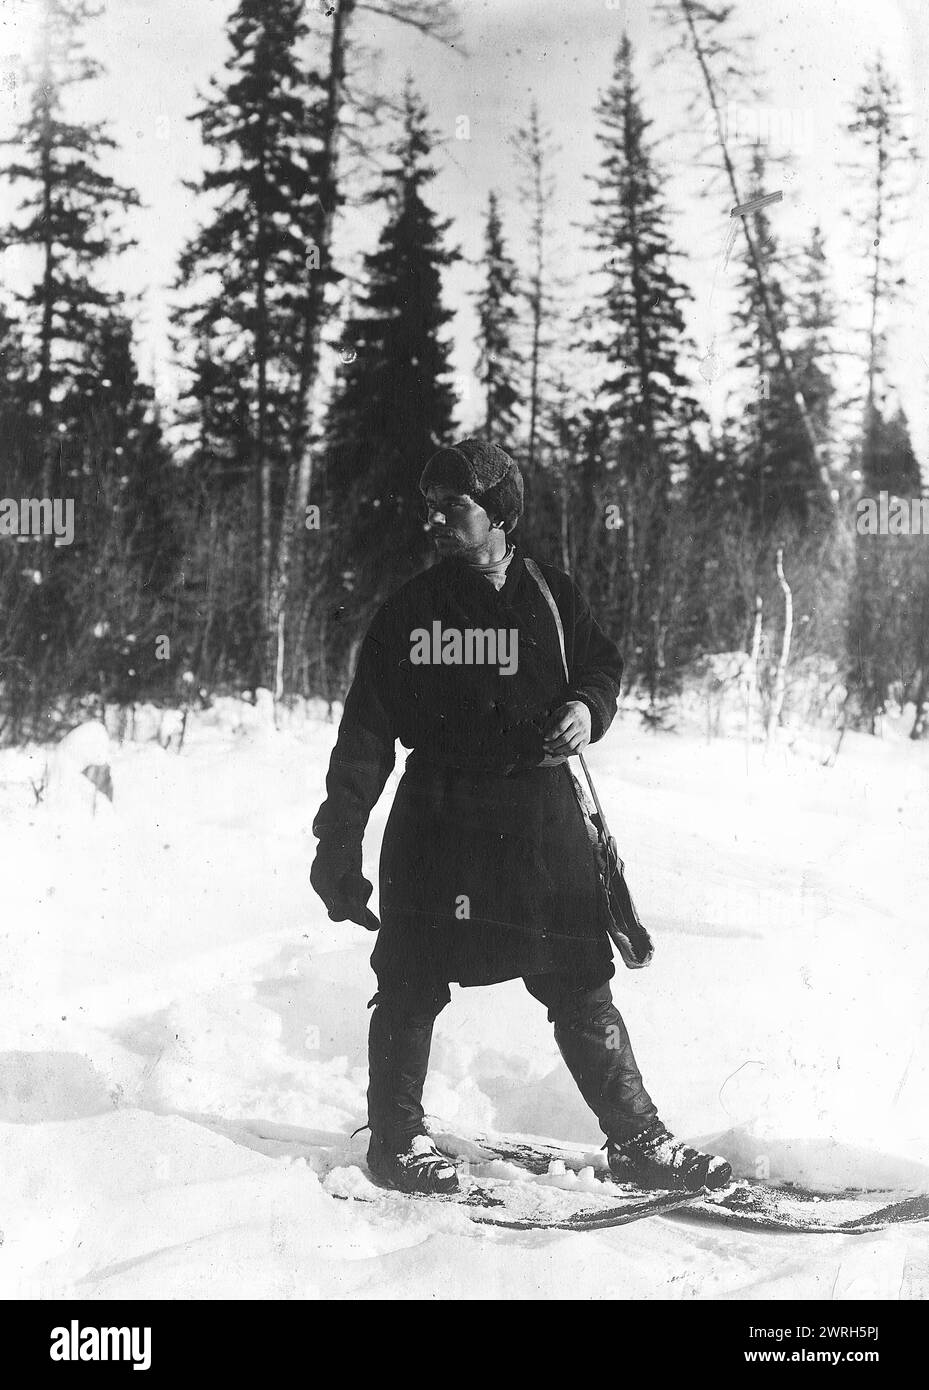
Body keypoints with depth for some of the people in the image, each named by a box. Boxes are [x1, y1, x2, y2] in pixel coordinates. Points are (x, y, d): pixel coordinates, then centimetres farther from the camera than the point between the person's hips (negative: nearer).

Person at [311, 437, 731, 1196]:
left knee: (580, 980, 2)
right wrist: (339, 842, -2)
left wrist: (587, 707, -7)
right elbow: (366, 734, 3)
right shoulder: (407, 612, 3)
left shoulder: (552, 597, 5)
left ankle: (638, 1141, 11)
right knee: (412, 981, 2)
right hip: (436, 813, 0)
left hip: (539, 808, 1)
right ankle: (397, 1139, 19)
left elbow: (603, 664, 18)